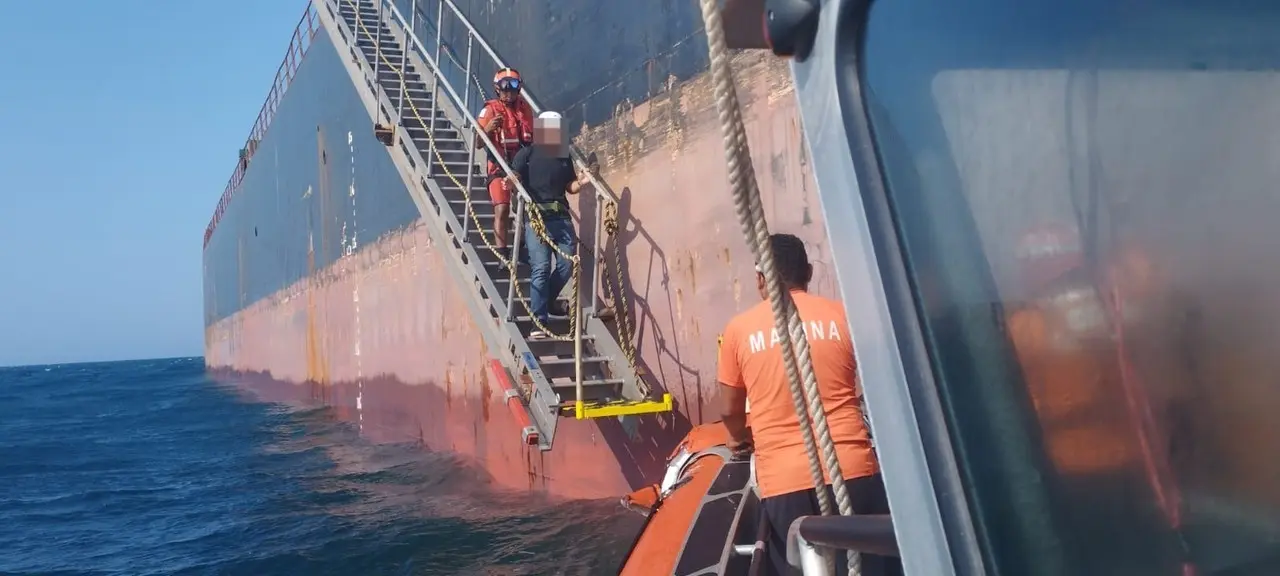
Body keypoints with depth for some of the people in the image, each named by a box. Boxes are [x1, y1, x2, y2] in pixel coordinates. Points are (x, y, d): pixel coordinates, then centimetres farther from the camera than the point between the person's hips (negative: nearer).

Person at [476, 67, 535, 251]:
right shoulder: (490, 110, -8)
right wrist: (488, 129, -31)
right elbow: (478, 144, -13)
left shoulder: (525, 109, 5)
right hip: (500, 167, -4)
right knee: (502, 210, -14)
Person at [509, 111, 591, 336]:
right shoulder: (526, 154, 4)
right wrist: (511, 181, -29)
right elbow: (513, 178, -6)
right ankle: (539, 320, -10)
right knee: (540, 267, -12)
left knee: (568, 264, -2)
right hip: (536, 217, -5)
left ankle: (546, 300, 25)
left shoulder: (564, 157, 18)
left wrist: (580, 183, 0)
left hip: (561, 218, 5)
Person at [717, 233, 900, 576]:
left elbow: (730, 410, 12)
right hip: (850, 468, 0)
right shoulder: (842, 315, 5)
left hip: (782, 480, 0)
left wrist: (740, 439, 33)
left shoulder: (739, 329, 5)